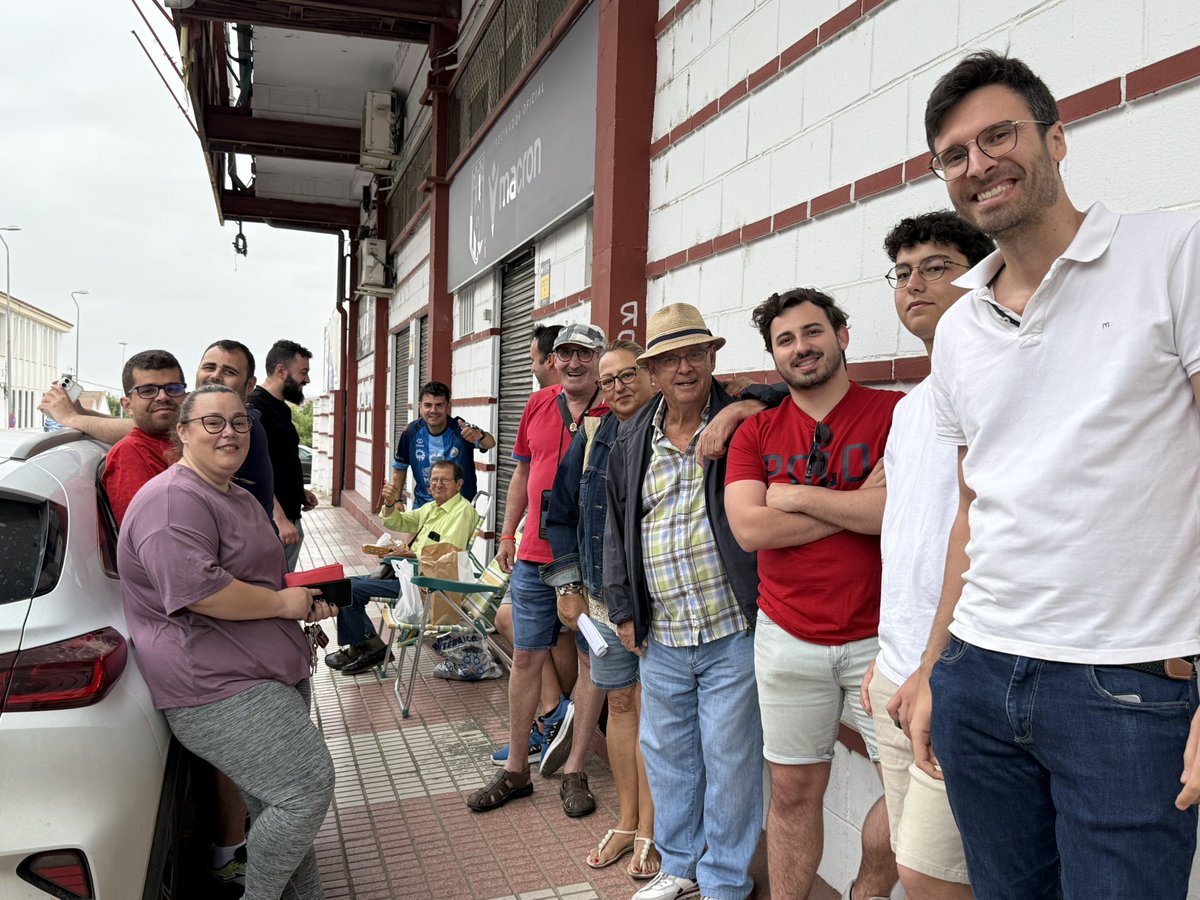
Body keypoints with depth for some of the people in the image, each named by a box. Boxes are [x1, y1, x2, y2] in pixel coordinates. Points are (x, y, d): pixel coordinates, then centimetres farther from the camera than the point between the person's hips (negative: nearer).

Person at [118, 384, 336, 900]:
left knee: (277, 805, 15)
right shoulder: (172, 500, -14)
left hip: (275, 674, 10)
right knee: (308, 788, -11)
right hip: (218, 689, -10)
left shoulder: (238, 497, 19)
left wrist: (306, 600, 12)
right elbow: (197, 590, -27)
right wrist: (282, 603, -15)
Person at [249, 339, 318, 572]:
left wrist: (300, 491, 11)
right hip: (271, 522, -9)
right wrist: (280, 518, -24)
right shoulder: (254, 407, -14)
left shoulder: (282, 408, 15)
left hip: (290, 518, 9)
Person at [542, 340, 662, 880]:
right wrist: (568, 585, 11)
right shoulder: (590, 439, 6)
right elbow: (562, 513, 14)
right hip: (602, 597, 4)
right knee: (619, 702, 13)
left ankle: (647, 833, 18)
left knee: (648, 707, 1)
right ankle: (626, 822, 29)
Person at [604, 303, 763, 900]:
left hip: (732, 632, -5)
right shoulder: (632, 442, 7)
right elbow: (616, 530, 12)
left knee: (730, 760, 7)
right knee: (665, 754, 18)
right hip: (660, 637, 5)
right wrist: (623, 610, 10)